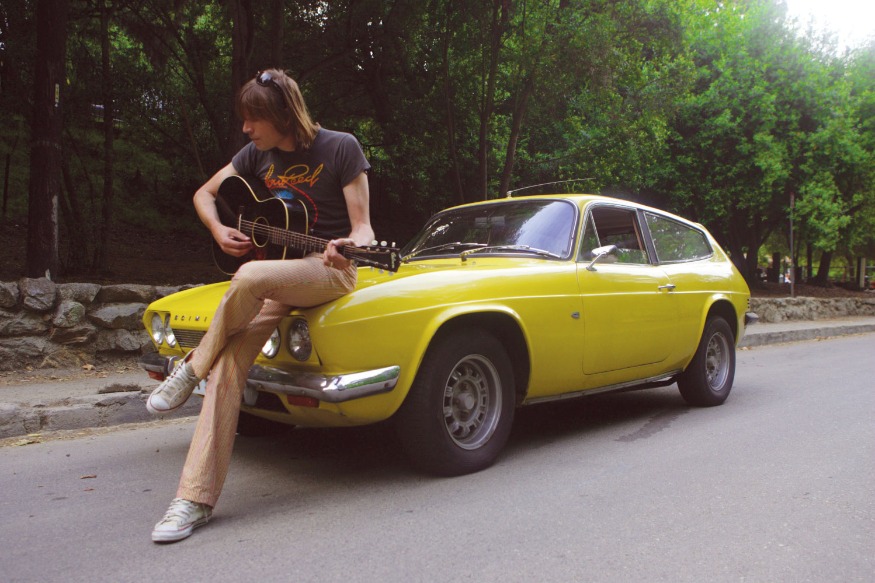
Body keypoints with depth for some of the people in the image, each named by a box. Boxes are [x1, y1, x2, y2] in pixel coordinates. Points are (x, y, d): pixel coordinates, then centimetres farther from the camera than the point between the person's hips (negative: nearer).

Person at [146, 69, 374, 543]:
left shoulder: (340, 148, -7)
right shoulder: (257, 154, 9)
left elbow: (361, 226, -9)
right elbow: (205, 193, 20)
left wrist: (349, 248, -32)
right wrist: (219, 231, 0)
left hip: (329, 269, -5)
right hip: (276, 267, 5)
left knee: (251, 277, -36)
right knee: (228, 364, -16)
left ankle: (191, 367, -9)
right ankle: (195, 497, -10)